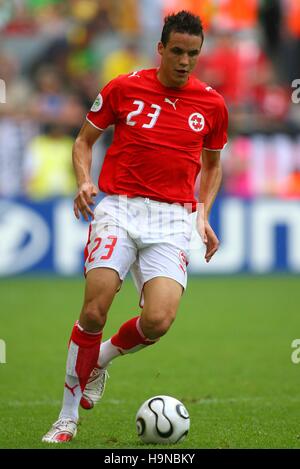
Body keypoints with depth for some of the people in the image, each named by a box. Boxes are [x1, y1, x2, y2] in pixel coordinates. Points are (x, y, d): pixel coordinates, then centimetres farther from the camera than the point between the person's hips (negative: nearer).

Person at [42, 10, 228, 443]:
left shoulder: (211, 105, 9)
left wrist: (204, 214, 11)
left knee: (158, 320, -18)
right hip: (119, 208, -1)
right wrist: (84, 180, -5)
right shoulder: (124, 89, 4)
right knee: (95, 310, -17)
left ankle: (101, 359, 17)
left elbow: (212, 164, 25)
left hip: (172, 218, 1)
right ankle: (68, 417, 0)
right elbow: (84, 140, 15)